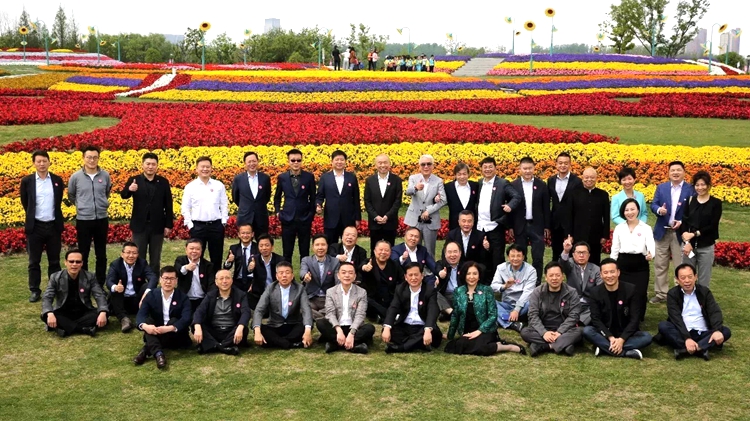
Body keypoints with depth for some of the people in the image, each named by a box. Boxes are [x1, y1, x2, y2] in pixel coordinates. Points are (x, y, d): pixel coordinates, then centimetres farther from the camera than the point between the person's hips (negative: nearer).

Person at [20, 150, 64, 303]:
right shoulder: (27, 181, -1)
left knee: (54, 261, 8)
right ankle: (35, 291, 12)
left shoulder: (57, 180, 3)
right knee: (34, 261, 5)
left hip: (53, 225, 1)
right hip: (35, 226, -1)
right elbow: (25, 203, 9)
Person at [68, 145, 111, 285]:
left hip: (101, 220, 2)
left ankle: (100, 285, 18)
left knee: (101, 255, 9)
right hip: (83, 220, -1)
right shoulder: (75, 177, -6)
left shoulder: (105, 176, -2)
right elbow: (71, 196, 13)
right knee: (83, 255, 6)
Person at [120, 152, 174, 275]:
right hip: (140, 226, -1)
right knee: (138, 258, 6)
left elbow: (168, 205, 2)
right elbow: (123, 195, -15)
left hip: (157, 226, 1)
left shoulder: (163, 182, 1)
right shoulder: (134, 180, -1)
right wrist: (129, 189, -37)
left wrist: (169, 225, -1)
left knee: (155, 259, 10)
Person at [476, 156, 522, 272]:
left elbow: (517, 197, -8)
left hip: (495, 227, -5)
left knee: (497, 258, 0)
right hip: (480, 228, 5)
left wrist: (510, 206, -25)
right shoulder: (479, 184, 15)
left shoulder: (503, 183, -1)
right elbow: (476, 203, 16)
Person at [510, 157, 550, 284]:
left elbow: (546, 207, 4)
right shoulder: (513, 185, 0)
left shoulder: (541, 185, 2)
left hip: (537, 226, 0)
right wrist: (510, 226, -2)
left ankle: (537, 283, 7)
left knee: (538, 257, 0)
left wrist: (547, 226, 2)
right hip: (520, 226, 0)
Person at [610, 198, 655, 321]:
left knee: (639, 296, -6)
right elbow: (614, 250, 10)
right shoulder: (619, 228, 8)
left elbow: (651, 244, -14)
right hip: (623, 265, 2)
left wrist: (651, 254, -37)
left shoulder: (646, 228, 2)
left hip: (640, 266, -2)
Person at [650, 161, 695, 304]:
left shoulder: (691, 189, -3)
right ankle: (661, 294, 19)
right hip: (662, 231, 3)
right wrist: (659, 210, -20)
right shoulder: (661, 188, 7)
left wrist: (682, 222, -19)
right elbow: (653, 205, 2)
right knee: (660, 265, 8)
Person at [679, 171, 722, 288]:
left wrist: (694, 234, -13)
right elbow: (684, 222, 0)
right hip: (689, 244, 2)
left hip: (706, 247, -2)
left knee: (703, 280, 5)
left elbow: (713, 226, -5)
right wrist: (687, 242, -13)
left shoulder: (716, 203, -1)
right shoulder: (690, 201, 4)